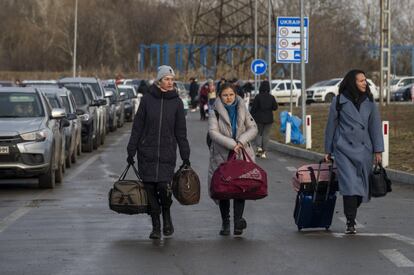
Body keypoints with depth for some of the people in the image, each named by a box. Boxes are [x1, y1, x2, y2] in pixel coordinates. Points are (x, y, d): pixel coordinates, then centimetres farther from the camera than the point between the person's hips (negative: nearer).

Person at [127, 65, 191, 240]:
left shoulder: (176, 102, 4)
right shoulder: (147, 99, 1)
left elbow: (181, 131, 7)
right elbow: (137, 126, 5)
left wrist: (185, 156, 5)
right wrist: (131, 150, 2)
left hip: (167, 153, -1)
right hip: (146, 152, 1)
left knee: (163, 186, -15)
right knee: (150, 189, 1)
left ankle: (166, 216, 13)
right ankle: (156, 226, 13)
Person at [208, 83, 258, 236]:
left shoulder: (242, 110, 9)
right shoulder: (215, 111, -1)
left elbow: (253, 128, 4)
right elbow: (213, 132, -13)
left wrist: (241, 141, -14)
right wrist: (231, 144, -21)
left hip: (241, 155, 2)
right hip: (221, 156, -2)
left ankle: (238, 220, -10)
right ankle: (225, 223, 11)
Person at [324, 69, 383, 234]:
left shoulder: (369, 101, 6)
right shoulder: (339, 101, -2)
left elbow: (375, 126, 8)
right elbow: (331, 126, 5)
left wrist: (378, 150, 4)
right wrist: (328, 151, 8)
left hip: (364, 150, 3)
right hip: (344, 149, -3)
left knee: (362, 186, 5)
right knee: (350, 184, -15)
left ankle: (351, 214, 26)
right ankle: (350, 222, -12)